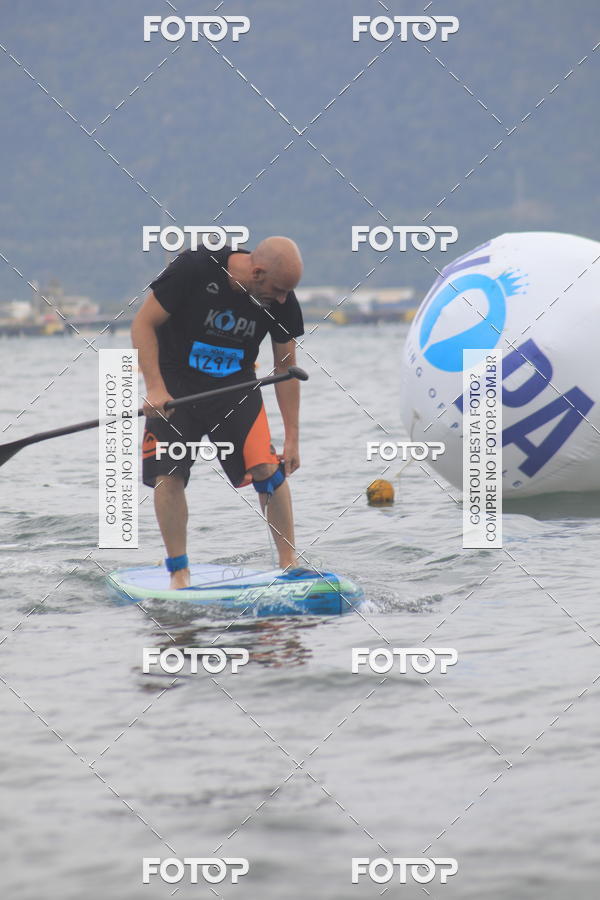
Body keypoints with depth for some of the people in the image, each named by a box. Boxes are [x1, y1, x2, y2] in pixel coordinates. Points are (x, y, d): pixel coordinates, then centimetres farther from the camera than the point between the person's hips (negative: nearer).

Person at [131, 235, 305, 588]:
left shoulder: (282, 301, -13)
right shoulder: (193, 268, -25)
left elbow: (286, 367, -1)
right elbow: (143, 324, -17)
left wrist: (292, 437, 0)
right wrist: (155, 388, -25)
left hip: (235, 386, 2)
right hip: (175, 383, -2)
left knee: (269, 468, -12)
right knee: (167, 475, -13)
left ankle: (290, 563, 0)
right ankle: (179, 573, -1)